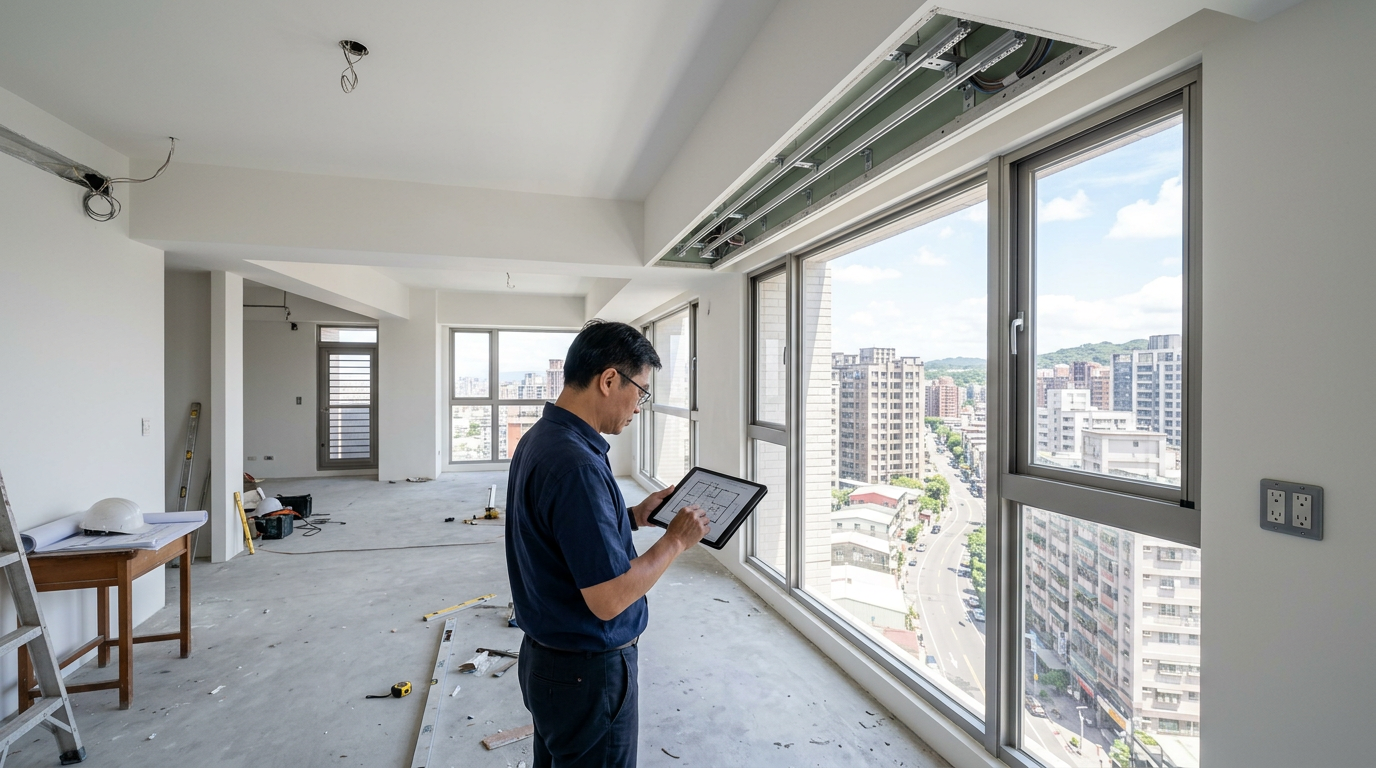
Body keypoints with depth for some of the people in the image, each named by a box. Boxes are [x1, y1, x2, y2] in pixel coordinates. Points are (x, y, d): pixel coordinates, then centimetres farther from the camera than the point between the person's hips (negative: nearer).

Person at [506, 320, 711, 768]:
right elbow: (609, 599, -29)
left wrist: (636, 516, 7)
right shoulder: (576, 465, -31)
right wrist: (676, 540, -16)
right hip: (589, 672, -9)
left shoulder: (539, 439, 1)